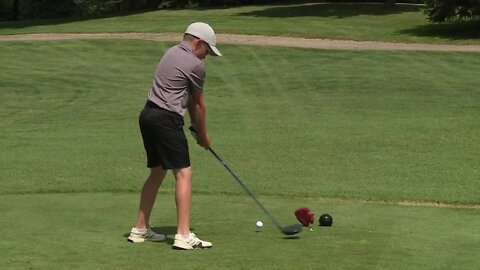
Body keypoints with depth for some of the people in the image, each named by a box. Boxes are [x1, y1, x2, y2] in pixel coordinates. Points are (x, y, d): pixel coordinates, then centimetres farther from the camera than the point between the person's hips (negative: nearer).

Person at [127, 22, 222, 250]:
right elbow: (199, 104, 6)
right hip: (166, 120, -10)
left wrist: (194, 125, 17)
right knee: (183, 173, -9)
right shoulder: (195, 64, -7)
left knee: (157, 172, 18)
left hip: (148, 114, 10)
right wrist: (203, 135, 18)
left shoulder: (172, 52, 19)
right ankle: (183, 236, -16)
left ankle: (140, 229, 23)